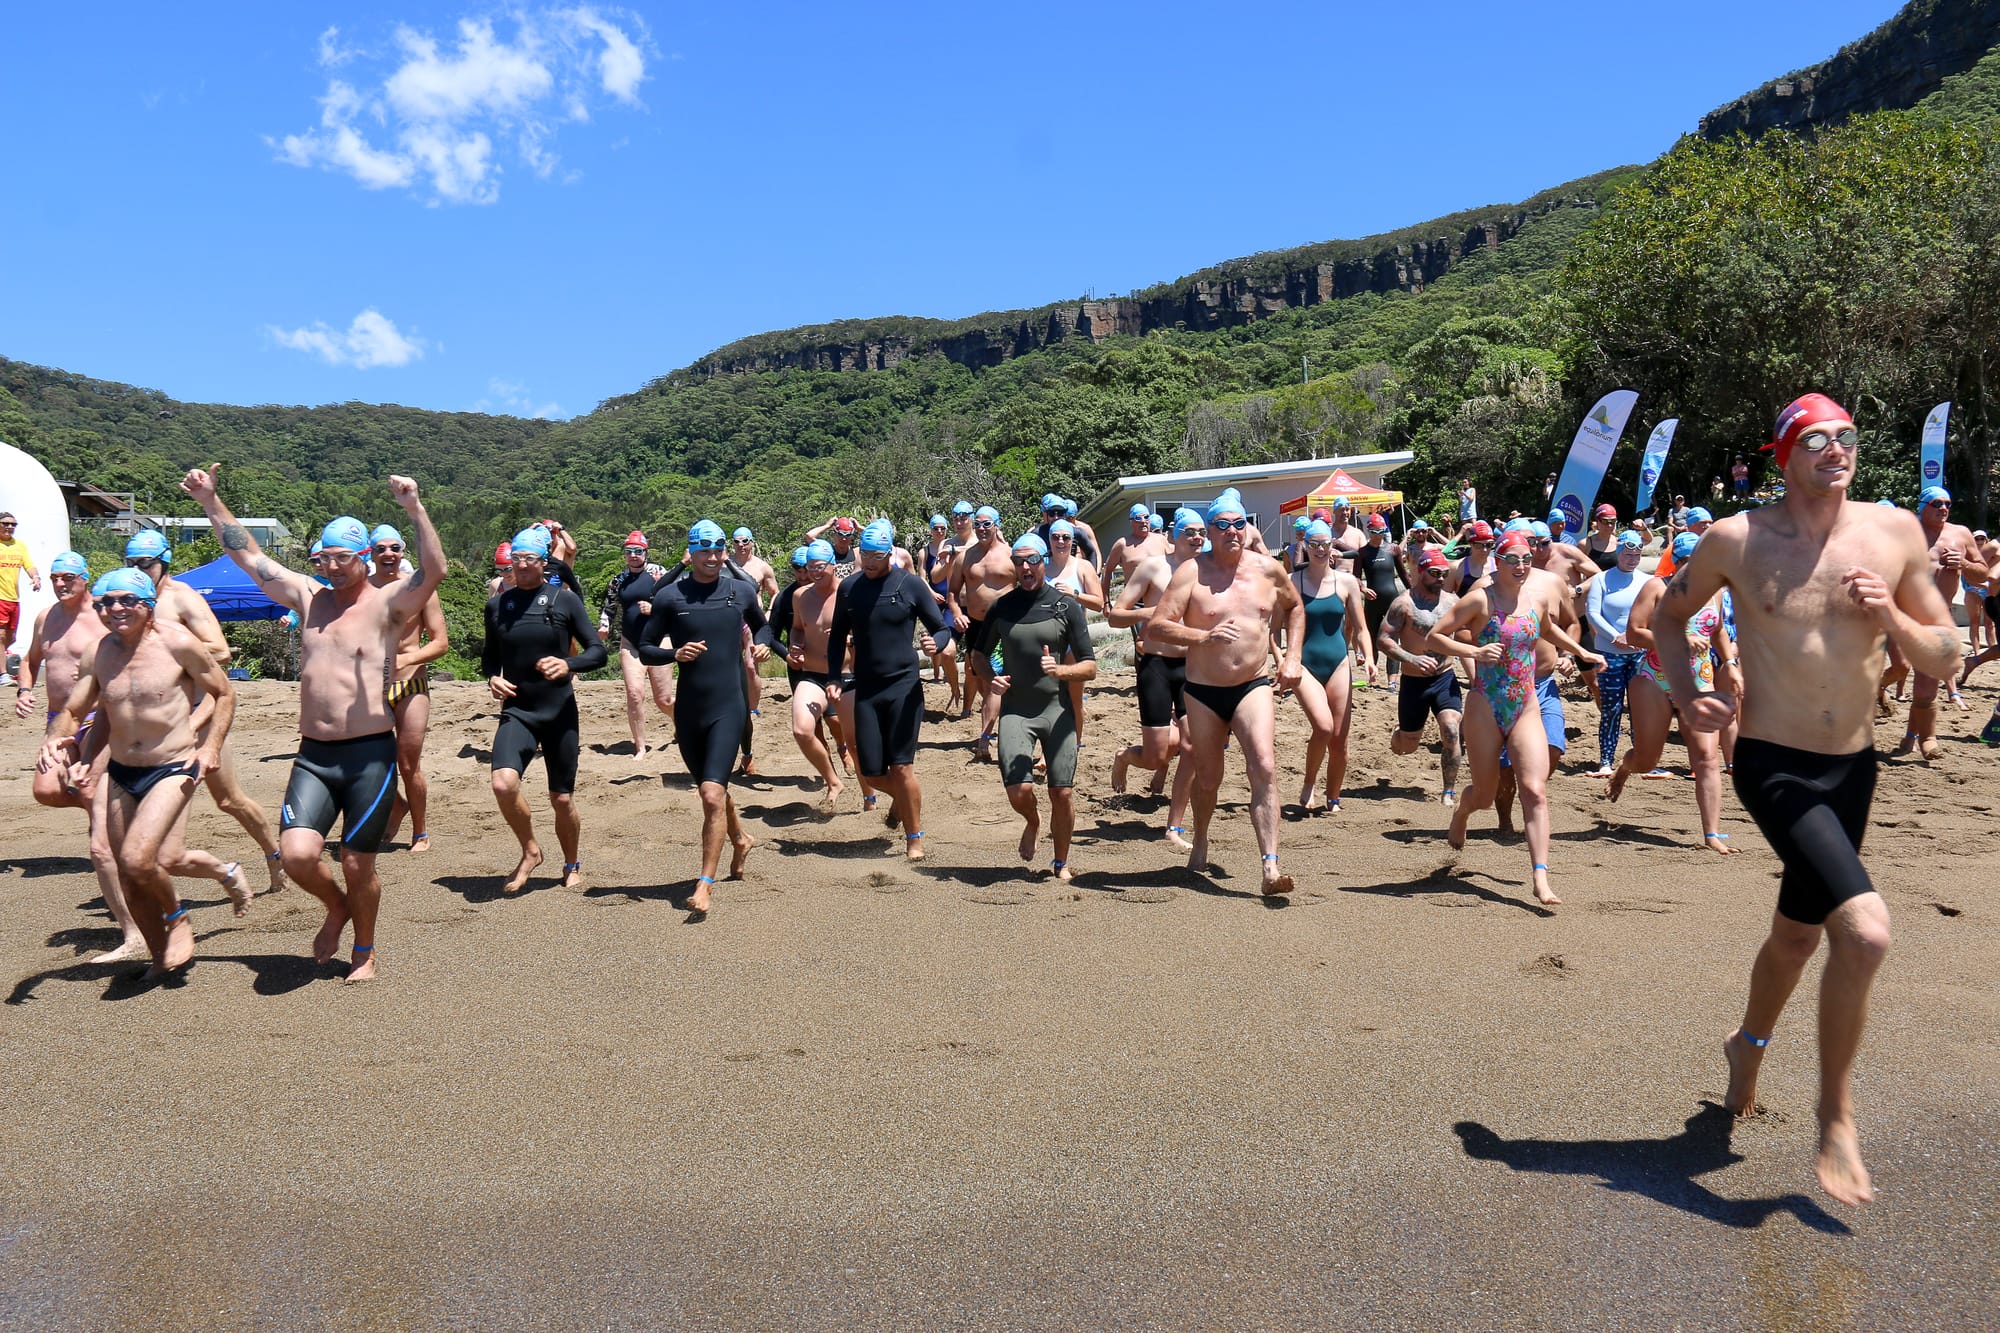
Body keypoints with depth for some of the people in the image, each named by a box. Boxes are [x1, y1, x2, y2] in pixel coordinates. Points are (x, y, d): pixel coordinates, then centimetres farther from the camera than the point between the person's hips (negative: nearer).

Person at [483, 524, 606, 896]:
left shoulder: (565, 600, -2)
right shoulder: (497, 605, 6)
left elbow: (597, 651, -3)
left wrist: (569, 664, -22)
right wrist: (492, 677, -2)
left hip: (560, 712, -1)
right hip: (516, 712, 1)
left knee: (562, 800, 6)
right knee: (503, 783, -22)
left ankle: (573, 865, 32)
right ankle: (530, 851, 3)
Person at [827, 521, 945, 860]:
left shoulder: (910, 584, -4)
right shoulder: (849, 586, 5)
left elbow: (940, 628, 1)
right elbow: (838, 636, 15)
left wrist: (936, 643, -22)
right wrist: (833, 678, 4)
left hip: (904, 686, -3)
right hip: (865, 689, 3)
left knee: (902, 768, -8)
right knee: (871, 771, 3)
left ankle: (914, 839, 8)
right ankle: (901, 798, 37)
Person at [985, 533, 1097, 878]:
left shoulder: (1067, 606, 0)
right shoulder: (1001, 607, 5)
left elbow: (1090, 666, -2)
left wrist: (1060, 670, -21)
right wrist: (989, 680, -2)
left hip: (1057, 708, 0)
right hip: (1015, 709, 1)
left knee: (1062, 792, -1)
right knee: (1018, 789, -15)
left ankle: (1061, 864, 23)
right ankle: (1033, 823, 21)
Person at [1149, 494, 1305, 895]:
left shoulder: (1268, 569, 2)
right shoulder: (1192, 572, -8)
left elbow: (1295, 607, 21)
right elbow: (1155, 625, -15)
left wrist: (1292, 658, 10)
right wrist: (1203, 636, -27)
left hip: (1254, 687, 1)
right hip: (1204, 692, -1)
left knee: (1264, 769, -18)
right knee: (1208, 779, 13)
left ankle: (1271, 868, -20)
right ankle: (1201, 841, 43)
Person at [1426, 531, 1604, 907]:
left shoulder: (1540, 594, 5)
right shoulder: (1481, 598, -9)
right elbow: (1433, 638, -10)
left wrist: (1582, 652, 21)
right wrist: (1474, 651, -23)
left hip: (1526, 709, 3)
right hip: (1486, 709, -3)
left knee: (1536, 791, -11)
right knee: (1486, 793, 11)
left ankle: (1541, 880, -12)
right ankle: (1460, 814, 48)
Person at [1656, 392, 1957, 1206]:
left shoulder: (1896, 533, -2)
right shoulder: (1735, 541, -8)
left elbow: (1944, 659, 4)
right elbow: (1667, 616, 9)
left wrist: (1894, 619, -16)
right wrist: (1684, 692, -7)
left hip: (1855, 769, 4)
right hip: (1774, 767, -4)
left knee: (1799, 933, 21)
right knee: (1866, 931, -21)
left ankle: (1750, 1043, 51)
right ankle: (1836, 1115, 0)